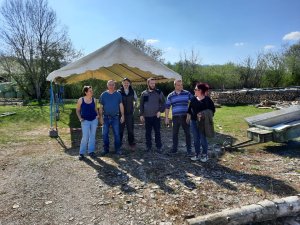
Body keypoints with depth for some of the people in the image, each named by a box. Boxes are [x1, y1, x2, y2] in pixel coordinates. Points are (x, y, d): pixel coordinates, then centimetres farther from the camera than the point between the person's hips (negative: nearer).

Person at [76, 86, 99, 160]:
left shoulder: (94, 100, 2)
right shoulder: (81, 100, -5)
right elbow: (77, 110, 4)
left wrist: (97, 115, -4)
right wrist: (80, 118, -7)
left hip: (94, 120, 3)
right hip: (85, 121, -3)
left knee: (92, 136, 10)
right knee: (85, 137, -6)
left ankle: (91, 151, 22)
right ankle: (81, 153, 10)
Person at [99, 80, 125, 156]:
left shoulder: (118, 94, 2)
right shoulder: (103, 95, 2)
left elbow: (121, 106, 4)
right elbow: (101, 107, 4)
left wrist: (122, 116, -1)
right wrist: (101, 117, -2)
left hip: (115, 117, -1)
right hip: (106, 117, 1)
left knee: (117, 133, 3)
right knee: (105, 134, 5)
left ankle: (117, 149, 14)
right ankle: (106, 149, 18)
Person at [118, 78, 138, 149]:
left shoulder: (132, 91, 4)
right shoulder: (119, 92, -4)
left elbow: (135, 99, 19)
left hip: (130, 113, 2)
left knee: (130, 128, 8)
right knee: (120, 128, 6)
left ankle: (131, 142, 21)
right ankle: (119, 142, 19)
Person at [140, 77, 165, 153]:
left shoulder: (159, 92, 2)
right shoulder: (144, 93, 6)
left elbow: (163, 103, 4)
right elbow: (141, 105, 9)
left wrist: (160, 111, -10)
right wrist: (141, 115, 3)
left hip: (156, 116, -1)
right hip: (147, 116, 2)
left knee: (157, 132, 2)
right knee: (148, 132, 9)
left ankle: (158, 147, 11)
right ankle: (148, 146, 21)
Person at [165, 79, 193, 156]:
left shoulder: (187, 93, 2)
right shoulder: (170, 96, 4)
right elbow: (167, 107, 7)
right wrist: (166, 118, 3)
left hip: (185, 117, -1)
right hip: (175, 117, 1)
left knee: (187, 133, 3)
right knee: (175, 133, 10)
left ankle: (189, 150, 13)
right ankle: (174, 148, 25)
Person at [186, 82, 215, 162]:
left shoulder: (207, 99, -6)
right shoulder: (193, 99, 6)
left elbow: (212, 109, -2)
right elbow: (190, 109, 15)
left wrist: (206, 115, -14)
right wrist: (188, 116, 7)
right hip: (194, 121, 5)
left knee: (203, 139, 2)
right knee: (196, 139, 10)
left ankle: (204, 155, 20)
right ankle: (197, 154, 24)